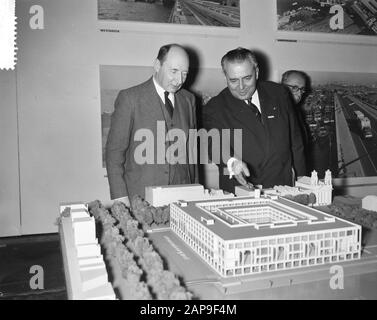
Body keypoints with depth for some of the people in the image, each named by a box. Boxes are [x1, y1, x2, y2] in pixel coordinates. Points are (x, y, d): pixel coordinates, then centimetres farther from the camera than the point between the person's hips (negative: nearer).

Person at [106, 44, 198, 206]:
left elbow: (192, 149, 14)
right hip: (140, 198, -3)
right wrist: (121, 198, -11)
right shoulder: (129, 98, -4)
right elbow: (114, 151, -4)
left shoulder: (188, 100, 10)